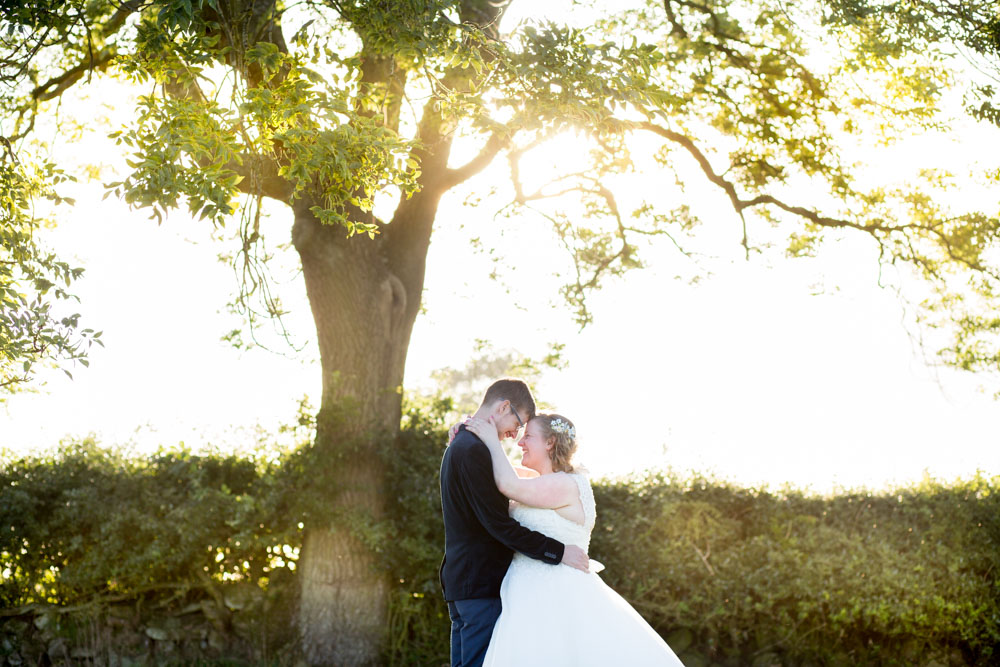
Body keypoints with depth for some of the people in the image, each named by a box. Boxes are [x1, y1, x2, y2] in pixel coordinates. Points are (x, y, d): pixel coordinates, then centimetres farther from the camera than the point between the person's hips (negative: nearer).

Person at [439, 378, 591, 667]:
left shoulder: (459, 446, 18)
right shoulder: (473, 450, -16)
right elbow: (498, 523, -20)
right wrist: (557, 551, -18)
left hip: (460, 577, 11)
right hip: (482, 582, -10)